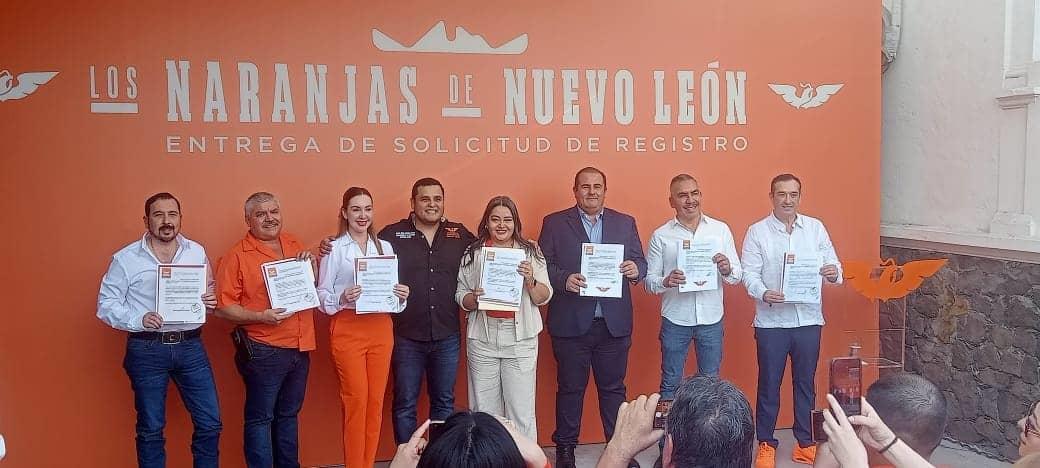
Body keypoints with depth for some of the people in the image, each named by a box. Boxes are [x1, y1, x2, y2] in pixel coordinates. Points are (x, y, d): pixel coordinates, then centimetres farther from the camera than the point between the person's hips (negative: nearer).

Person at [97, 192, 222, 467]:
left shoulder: (197, 252, 5)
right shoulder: (125, 259, -3)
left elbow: (209, 294, 15)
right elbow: (106, 305, -1)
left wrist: (211, 302, -9)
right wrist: (139, 320, -18)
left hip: (190, 346, 2)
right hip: (147, 350, -2)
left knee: (210, 423, 4)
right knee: (151, 428, 9)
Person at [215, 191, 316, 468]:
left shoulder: (294, 245, 9)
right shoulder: (237, 256, -8)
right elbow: (223, 307, -12)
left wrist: (311, 264, 0)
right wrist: (260, 317, -23)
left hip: (300, 348, 6)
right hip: (264, 351, -6)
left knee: (288, 414, 18)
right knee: (260, 418, 4)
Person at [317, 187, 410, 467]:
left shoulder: (385, 247, 10)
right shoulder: (334, 249, -3)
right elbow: (322, 296, -4)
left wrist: (402, 296, -7)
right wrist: (343, 298, -23)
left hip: (381, 329, 4)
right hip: (348, 330, -4)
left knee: (376, 401, 7)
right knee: (355, 401, -3)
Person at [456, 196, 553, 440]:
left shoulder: (530, 252, 5)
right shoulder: (473, 254, 6)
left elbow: (544, 298, 4)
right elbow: (460, 297, 8)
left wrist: (530, 280, -15)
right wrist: (474, 298, -13)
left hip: (520, 339, -1)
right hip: (482, 339, 1)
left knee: (521, 411, 0)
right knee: (483, 411, 6)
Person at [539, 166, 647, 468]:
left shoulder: (625, 223, 10)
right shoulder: (555, 223, 2)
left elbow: (640, 263, 8)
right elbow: (543, 265, -2)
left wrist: (635, 269, -15)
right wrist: (564, 279, -20)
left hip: (614, 323, 2)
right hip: (571, 323, -2)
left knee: (613, 387, 11)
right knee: (570, 388, 9)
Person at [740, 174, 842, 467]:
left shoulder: (815, 228, 6)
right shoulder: (757, 231, -1)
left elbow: (832, 265, 5)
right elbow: (749, 272, -5)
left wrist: (834, 273, -18)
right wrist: (763, 293, -24)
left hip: (808, 319, 2)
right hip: (771, 321, -2)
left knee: (806, 383, 12)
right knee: (769, 384, 5)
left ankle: (805, 444, 25)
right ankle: (766, 444, 18)